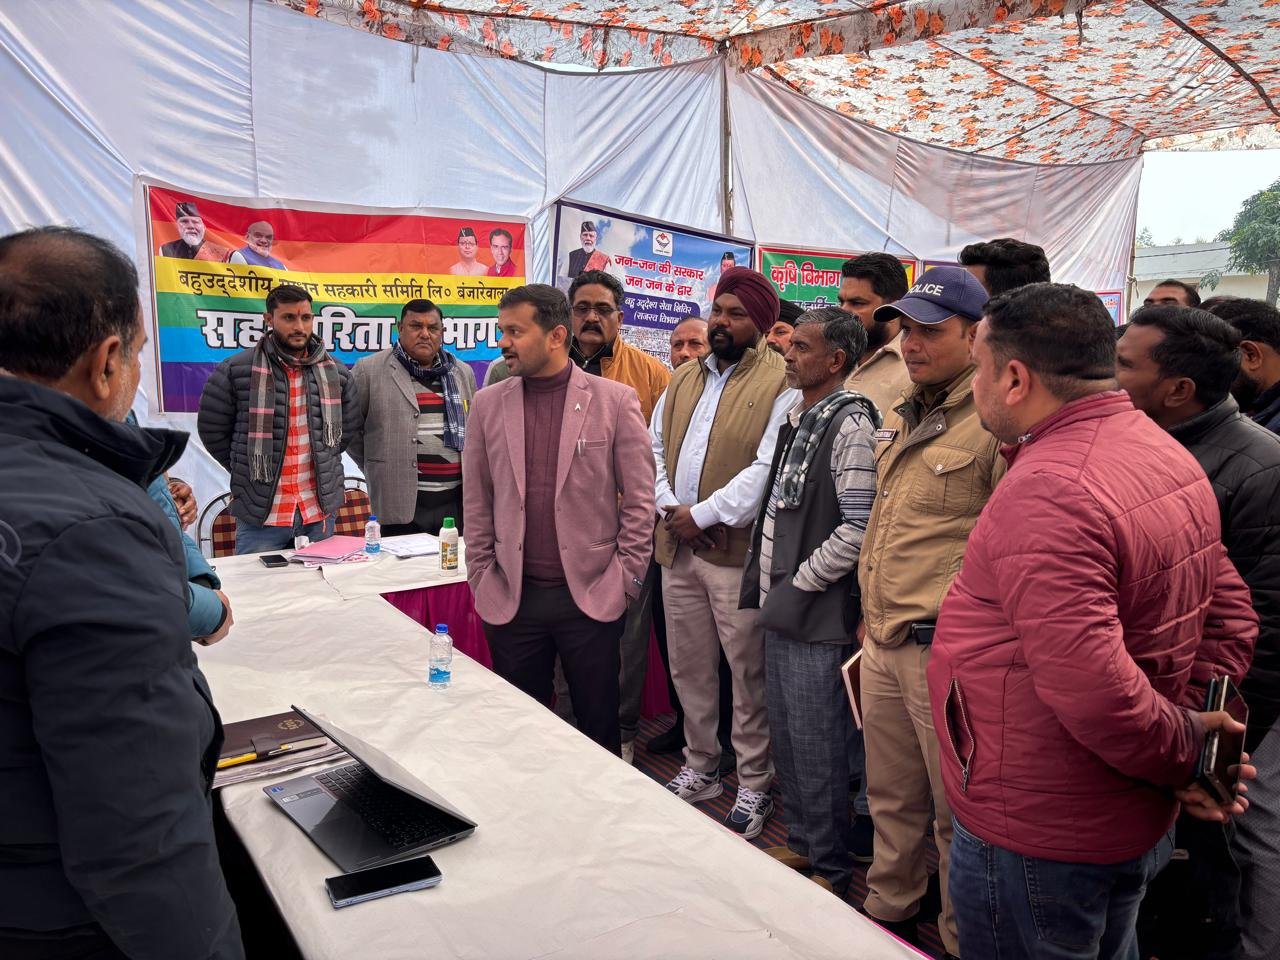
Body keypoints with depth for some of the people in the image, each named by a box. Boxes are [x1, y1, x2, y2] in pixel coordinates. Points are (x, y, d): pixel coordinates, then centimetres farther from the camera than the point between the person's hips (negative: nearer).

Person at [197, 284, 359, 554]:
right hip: (260, 514, -3)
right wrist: (248, 470, 5)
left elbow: (348, 426, 18)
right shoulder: (235, 371, -5)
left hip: (320, 513, 3)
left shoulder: (336, 373, 5)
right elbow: (212, 430, 3)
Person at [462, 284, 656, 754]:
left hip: (592, 596, -2)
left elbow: (639, 498, -2)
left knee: (598, 728, 11)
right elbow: (477, 503, 8)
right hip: (511, 598, 2)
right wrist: (481, 581, 5)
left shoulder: (615, 400, -4)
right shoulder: (488, 405, 4)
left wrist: (624, 580, -4)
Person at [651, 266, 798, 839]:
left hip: (738, 550, -6)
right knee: (688, 668, 17)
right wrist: (671, 510, -4)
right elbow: (654, 449, 12)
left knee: (749, 673, 5)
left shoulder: (780, 385, -8)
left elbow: (769, 468, -18)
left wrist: (703, 515, -16)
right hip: (677, 547, 7)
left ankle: (754, 785, 22)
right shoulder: (684, 380, 14)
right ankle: (700, 768, 34)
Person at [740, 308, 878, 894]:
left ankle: (830, 867, 22)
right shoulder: (797, 418, 12)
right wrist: (767, 584, 13)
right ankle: (801, 842, 37)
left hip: (817, 617, -9)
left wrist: (798, 585, -15)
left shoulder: (850, 426, -16)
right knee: (785, 736, 19)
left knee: (817, 746, 4)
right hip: (780, 610, 9)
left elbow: (858, 529, -22)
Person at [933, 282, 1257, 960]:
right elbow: (1230, 616, 10)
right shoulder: (1172, 456, 3)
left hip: (1039, 838, -9)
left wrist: (1179, 749, -15)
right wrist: (1196, 728, 2)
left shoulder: (1047, 490, -28)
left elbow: (1090, 685, -33)